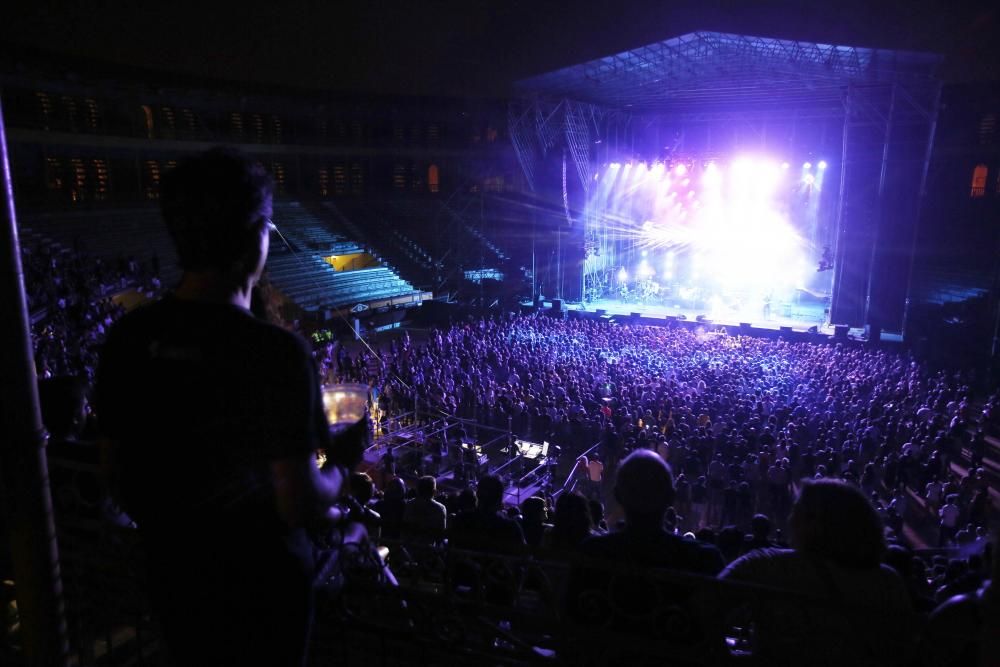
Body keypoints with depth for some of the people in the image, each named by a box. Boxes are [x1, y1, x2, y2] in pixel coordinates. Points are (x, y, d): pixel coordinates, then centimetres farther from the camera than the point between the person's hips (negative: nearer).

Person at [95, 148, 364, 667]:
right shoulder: (276, 354, -28)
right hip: (261, 584, -4)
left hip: (172, 576, 5)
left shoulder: (128, 338, -11)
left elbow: (120, 476, 1)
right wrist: (342, 462, -5)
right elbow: (299, 506, -24)